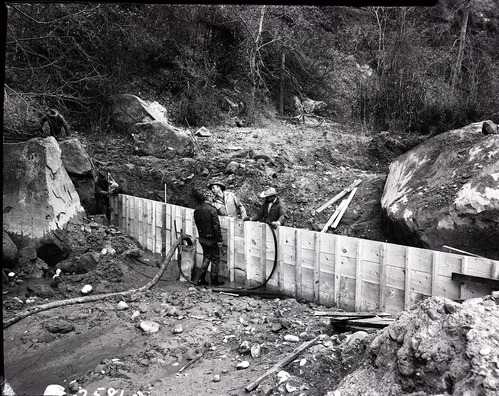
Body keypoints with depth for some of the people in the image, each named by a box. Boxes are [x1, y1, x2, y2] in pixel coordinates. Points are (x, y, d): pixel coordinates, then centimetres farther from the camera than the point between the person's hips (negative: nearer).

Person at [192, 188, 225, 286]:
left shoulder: (196, 210, 1)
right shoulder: (211, 209, -20)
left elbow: (197, 223, 10)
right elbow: (216, 226, -19)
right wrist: (219, 240, -14)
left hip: (202, 238, 6)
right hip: (212, 239, -6)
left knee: (206, 257, 20)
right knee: (215, 259, 8)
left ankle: (201, 279, 20)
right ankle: (214, 280, 16)